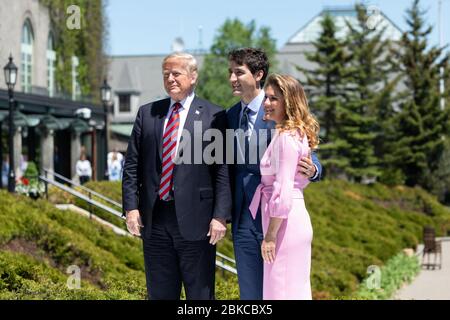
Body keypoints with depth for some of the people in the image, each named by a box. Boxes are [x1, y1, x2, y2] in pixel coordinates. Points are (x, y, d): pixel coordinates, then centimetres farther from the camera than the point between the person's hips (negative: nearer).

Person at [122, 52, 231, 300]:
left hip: (194, 220, -4)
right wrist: (131, 207, 0)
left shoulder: (213, 116, -1)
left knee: (200, 294, 3)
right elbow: (132, 164, 10)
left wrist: (220, 216, -12)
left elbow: (223, 170, -5)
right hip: (154, 219, 4)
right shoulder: (147, 113, 12)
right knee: (160, 294, 11)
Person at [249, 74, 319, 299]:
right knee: (296, 289, 14)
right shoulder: (298, 133, 13)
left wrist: (270, 235, -17)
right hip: (296, 219, 10)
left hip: (285, 222, -10)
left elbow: (283, 192, -20)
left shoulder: (286, 137, -16)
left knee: (281, 291, -5)